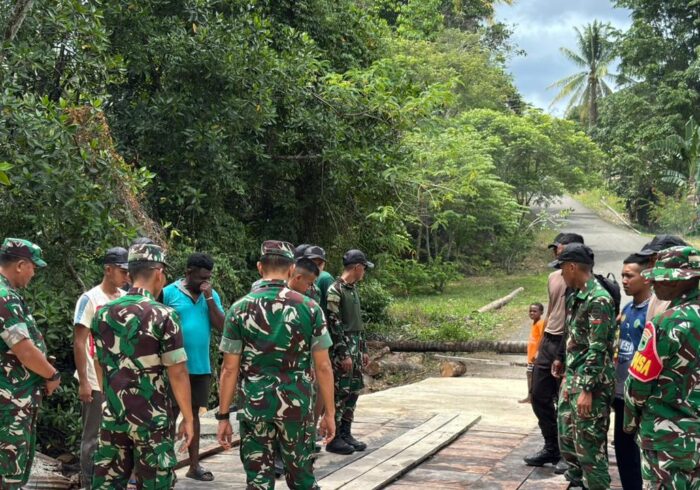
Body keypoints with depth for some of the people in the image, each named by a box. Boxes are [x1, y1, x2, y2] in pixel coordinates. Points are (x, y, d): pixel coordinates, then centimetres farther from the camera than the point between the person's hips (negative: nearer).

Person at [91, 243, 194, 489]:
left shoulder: (103, 313, 4)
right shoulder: (163, 315, -13)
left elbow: (100, 367, 14)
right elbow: (177, 373, -13)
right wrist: (188, 418, -4)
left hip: (112, 415, 5)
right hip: (151, 420, -5)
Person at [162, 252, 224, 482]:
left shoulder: (212, 295, 6)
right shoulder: (169, 293, -8)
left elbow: (222, 327, -3)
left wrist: (209, 298, -11)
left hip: (201, 367, 5)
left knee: (194, 413, 13)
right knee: (171, 415, 4)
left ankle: (194, 465, 21)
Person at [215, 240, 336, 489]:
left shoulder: (240, 309, -4)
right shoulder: (309, 308, -4)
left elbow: (229, 369, -4)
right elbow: (323, 367, -3)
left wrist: (223, 416, 3)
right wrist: (329, 412, 6)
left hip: (254, 407, 0)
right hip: (297, 405, 0)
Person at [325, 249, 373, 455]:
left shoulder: (353, 289, 15)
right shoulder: (335, 290, -14)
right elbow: (334, 324, -17)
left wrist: (363, 349, 18)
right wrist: (344, 354, -19)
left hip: (355, 347, 9)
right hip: (341, 348, -9)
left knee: (353, 391, 11)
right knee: (340, 393, -5)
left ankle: (346, 434, 19)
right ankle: (333, 439, 2)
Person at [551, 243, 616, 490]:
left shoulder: (599, 299, -18)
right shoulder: (576, 296, 11)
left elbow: (597, 349, -21)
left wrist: (587, 390, -22)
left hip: (591, 382, -10)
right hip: (572, 378, 10)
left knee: (589, 444, -3)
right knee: (567, 437, 17)